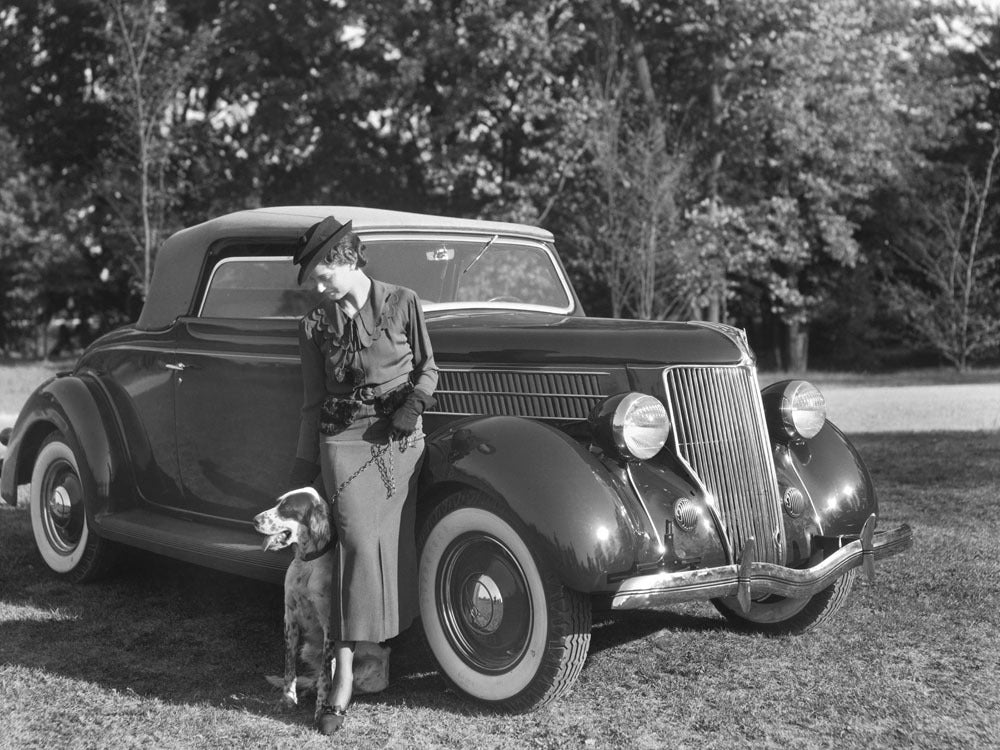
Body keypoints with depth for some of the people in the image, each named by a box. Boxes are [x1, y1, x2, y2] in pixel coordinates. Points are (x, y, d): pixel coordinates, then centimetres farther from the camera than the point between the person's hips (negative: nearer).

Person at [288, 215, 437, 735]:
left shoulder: (402, 304, 1)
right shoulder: (315, 324, 5)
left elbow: (427, 368, 8)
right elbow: (313, 403, 8)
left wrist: (413, 405, -12)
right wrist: (303, 473, 7)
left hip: (402, 442, 1)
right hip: (344, 441, -1)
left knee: (395, 546, 1)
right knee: (359, 541, -15)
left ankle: (383, 648, 16)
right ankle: (343, 673, -16)